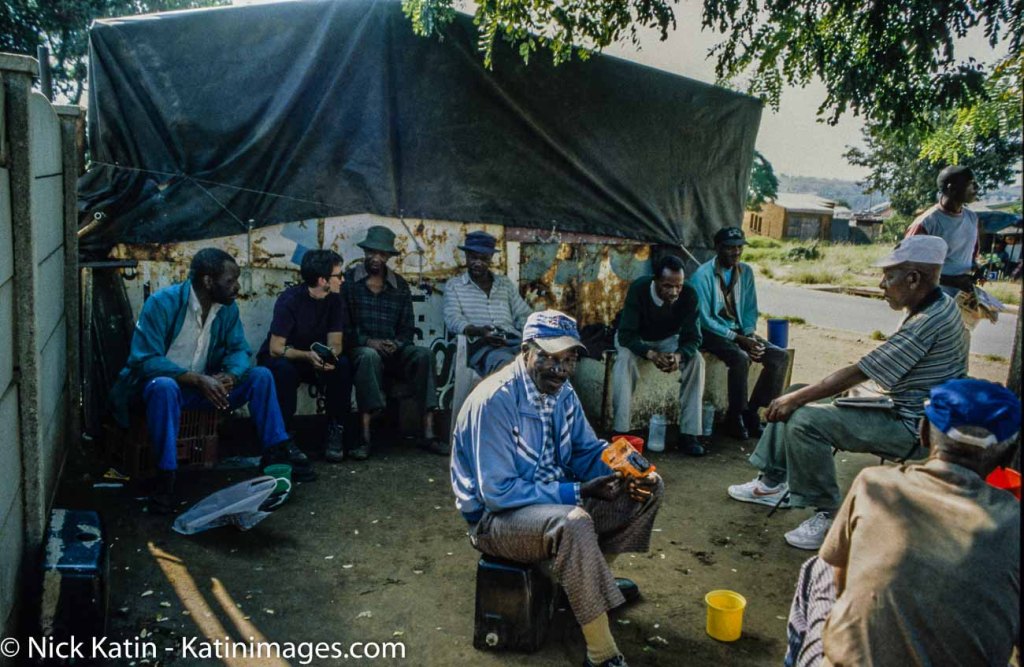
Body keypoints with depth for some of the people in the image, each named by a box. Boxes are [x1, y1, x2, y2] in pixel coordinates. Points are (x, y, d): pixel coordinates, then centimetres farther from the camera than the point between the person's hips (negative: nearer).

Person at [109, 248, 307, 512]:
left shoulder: (228, 307, -5)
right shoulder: (162, 303, -22)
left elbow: (239, 349, 0)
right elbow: (145, 360, -25)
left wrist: (229, 375, -25)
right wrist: (197, 379, -36)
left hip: (204, 386, 6)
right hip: (157, 383, -5)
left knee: (260, 376, -10)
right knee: (165, 386, -40)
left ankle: (276, 451, -4)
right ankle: (165, 476, -32)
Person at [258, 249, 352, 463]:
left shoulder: (334, 300, -8)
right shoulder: (290, 300, -23)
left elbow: (335, 343, -9)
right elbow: (276, 348, -26)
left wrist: (330, 356, -34)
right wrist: (308, 356, -42)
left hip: (315, 359, 4)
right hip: (279, 358, -4)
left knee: (342, 365, -26)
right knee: (285, 369, -38)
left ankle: (335, 430, -16)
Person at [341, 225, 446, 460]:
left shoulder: (400, 286, 15)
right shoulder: (348, 281, 5)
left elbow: (407, 327, 13)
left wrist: (396, 344, -8)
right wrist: (368, 341, -16)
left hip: (394, 351, 3)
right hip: (360, 350, -3)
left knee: (424, 354, -26)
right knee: (369, 355, -38)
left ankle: (428, 433, -29)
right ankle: (364, 437, -40)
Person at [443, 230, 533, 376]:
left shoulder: (505, 283, 27)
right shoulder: (454, 285, 17)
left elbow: (524, 314, 21)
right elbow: (453, 319, 1)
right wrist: (478, 331, -20)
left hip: (514, 341, 4)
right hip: (481, 345, -3)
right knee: (508, 364, -42)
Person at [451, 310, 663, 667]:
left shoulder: (562, 392, -1)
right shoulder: (495, 401, -26)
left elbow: (588, 451, 10)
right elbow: (498, 493, -26)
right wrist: (578, 492, -26)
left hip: (555, 500, 9)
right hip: (496, 517, -8)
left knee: (648, 488, 4)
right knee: (573, 523, -38)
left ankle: (595, 576, 21)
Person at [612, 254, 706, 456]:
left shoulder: (689, 295, -23)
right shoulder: (638, 290, -31)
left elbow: (692, 338, -21)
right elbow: (626, 334, -32)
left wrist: (678, 355, -44)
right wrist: (651, 354, -49)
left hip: (668, 339, 2)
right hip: (636, 339, -2)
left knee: (696, 360, -24)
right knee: (624, 359, -34)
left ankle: (689, 433, -19)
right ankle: (621, 430, -29)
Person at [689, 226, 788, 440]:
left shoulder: (746, 272, 5)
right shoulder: (703, 275, -15)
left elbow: (750, 308, 12)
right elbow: (704, 319, -17)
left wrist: (749, 334, -8)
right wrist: (738, 339, -20)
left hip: (738, 330, 7)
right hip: (710, 332, -6)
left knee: (780, 357, -13)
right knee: (741, 358, -34)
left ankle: (751, 412, -3)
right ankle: (735, 416, -14)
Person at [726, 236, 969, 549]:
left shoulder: (928, 323, -27)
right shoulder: (938, 306, 6)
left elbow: (857, 374, -24)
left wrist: (795, 399, -15)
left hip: (911, 427, -10)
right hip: (899, 407, 11)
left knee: (805, 420, -25)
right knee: (794, 398, 10)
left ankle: (828, 515, -10)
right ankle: (773, 481, 16)